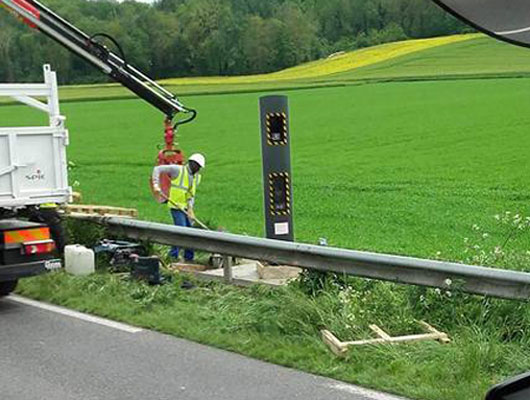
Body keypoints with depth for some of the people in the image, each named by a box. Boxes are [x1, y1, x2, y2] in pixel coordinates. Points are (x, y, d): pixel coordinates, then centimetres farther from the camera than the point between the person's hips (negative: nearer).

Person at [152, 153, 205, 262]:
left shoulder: (197, 177, 10)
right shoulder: (178, 170, -11)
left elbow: (191, 194, 9)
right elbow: (158, 169, -11)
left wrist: (190, 207, -7)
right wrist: (156, 184, -22)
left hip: (186, 207, 8)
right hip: (176, 206, -8)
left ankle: (189, 257, 21)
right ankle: (173, 256, -5)